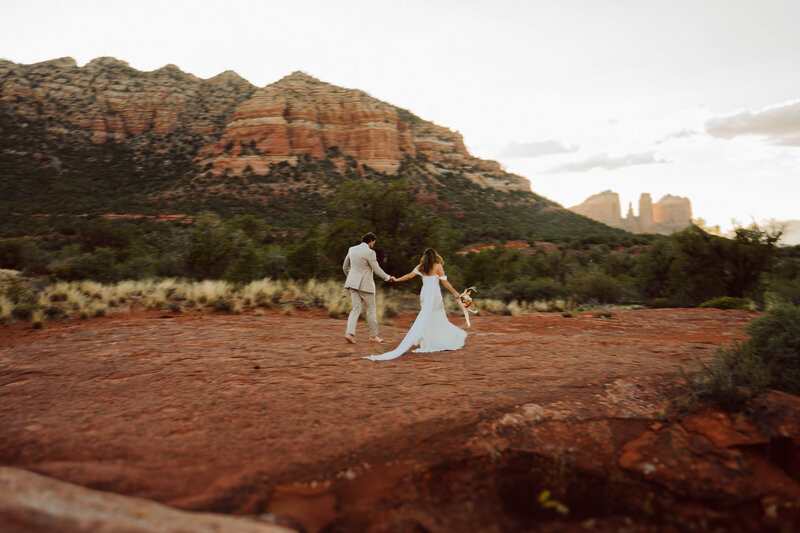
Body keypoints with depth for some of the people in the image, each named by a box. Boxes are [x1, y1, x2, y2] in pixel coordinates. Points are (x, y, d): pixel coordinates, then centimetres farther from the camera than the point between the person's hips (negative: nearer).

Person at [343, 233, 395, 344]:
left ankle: (349, 333, -9)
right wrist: (388, 277, 6)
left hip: (353, 283, 6)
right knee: (371, 310, 7)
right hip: (365, 284, -6)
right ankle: (373, 336, 15)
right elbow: (377, 270, -10)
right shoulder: (369, 252, -14)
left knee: (356, 308, 8)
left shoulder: (352, 249, 7)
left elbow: (345, 267, 15)